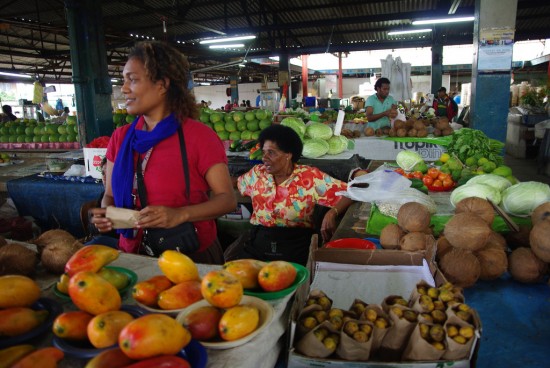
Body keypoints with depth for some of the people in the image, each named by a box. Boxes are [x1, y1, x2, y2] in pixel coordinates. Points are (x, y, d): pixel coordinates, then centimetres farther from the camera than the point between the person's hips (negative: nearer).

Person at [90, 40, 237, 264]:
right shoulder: (120, 138, 5)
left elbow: (227, 199, -12)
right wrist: (104, 214, -9)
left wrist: (179, 215, -25)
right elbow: (110, 195, 13)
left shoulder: (199, 136, -10)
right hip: (133, 254, 4)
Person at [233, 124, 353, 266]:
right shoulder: (257, 173, 7)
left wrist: (332, 213, -24)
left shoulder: (311, 177, -4)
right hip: (258, 242, 3)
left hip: (296, 245, -3)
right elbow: (236, 184, 26)